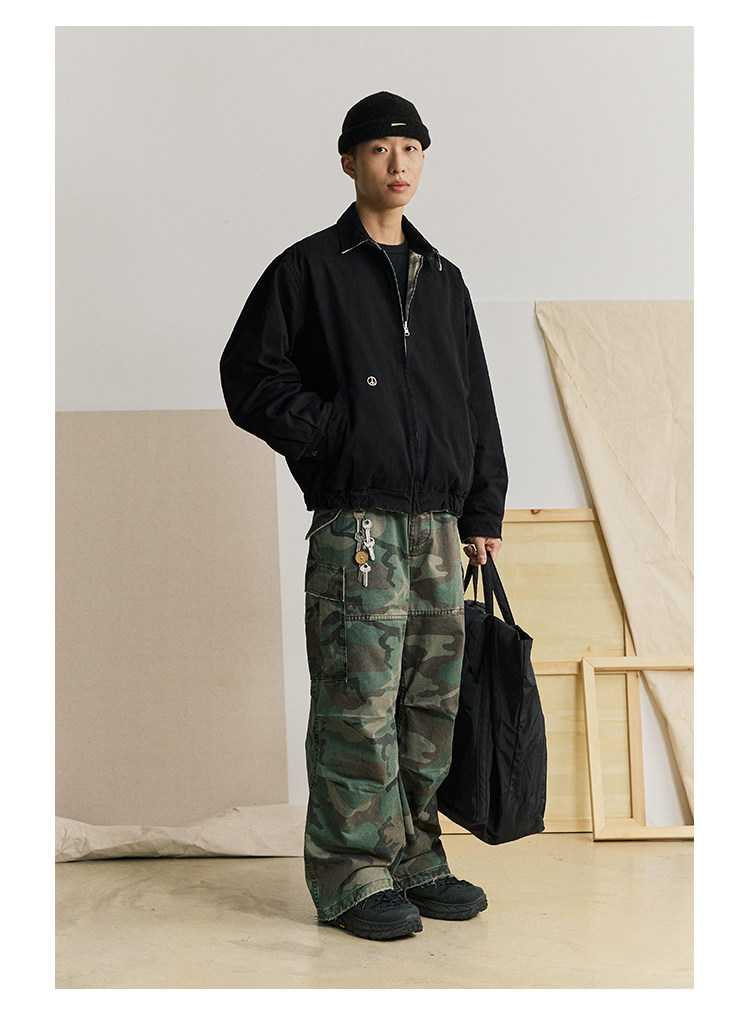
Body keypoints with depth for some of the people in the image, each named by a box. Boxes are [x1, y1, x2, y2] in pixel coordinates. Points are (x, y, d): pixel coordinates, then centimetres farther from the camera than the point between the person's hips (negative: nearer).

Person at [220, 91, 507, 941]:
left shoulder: (442, 279, 18)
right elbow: (249, 376, -3)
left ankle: (414, 861, 22)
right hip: (356, 522, -6)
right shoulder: (310, 268, 2)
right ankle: (351, 878, 7)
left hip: (439, 526, 6)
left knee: (431, 702, 10)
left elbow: (476, 401, 20)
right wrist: (335, 436, -11)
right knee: (359, 703, -5)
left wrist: (483, 512, 13)